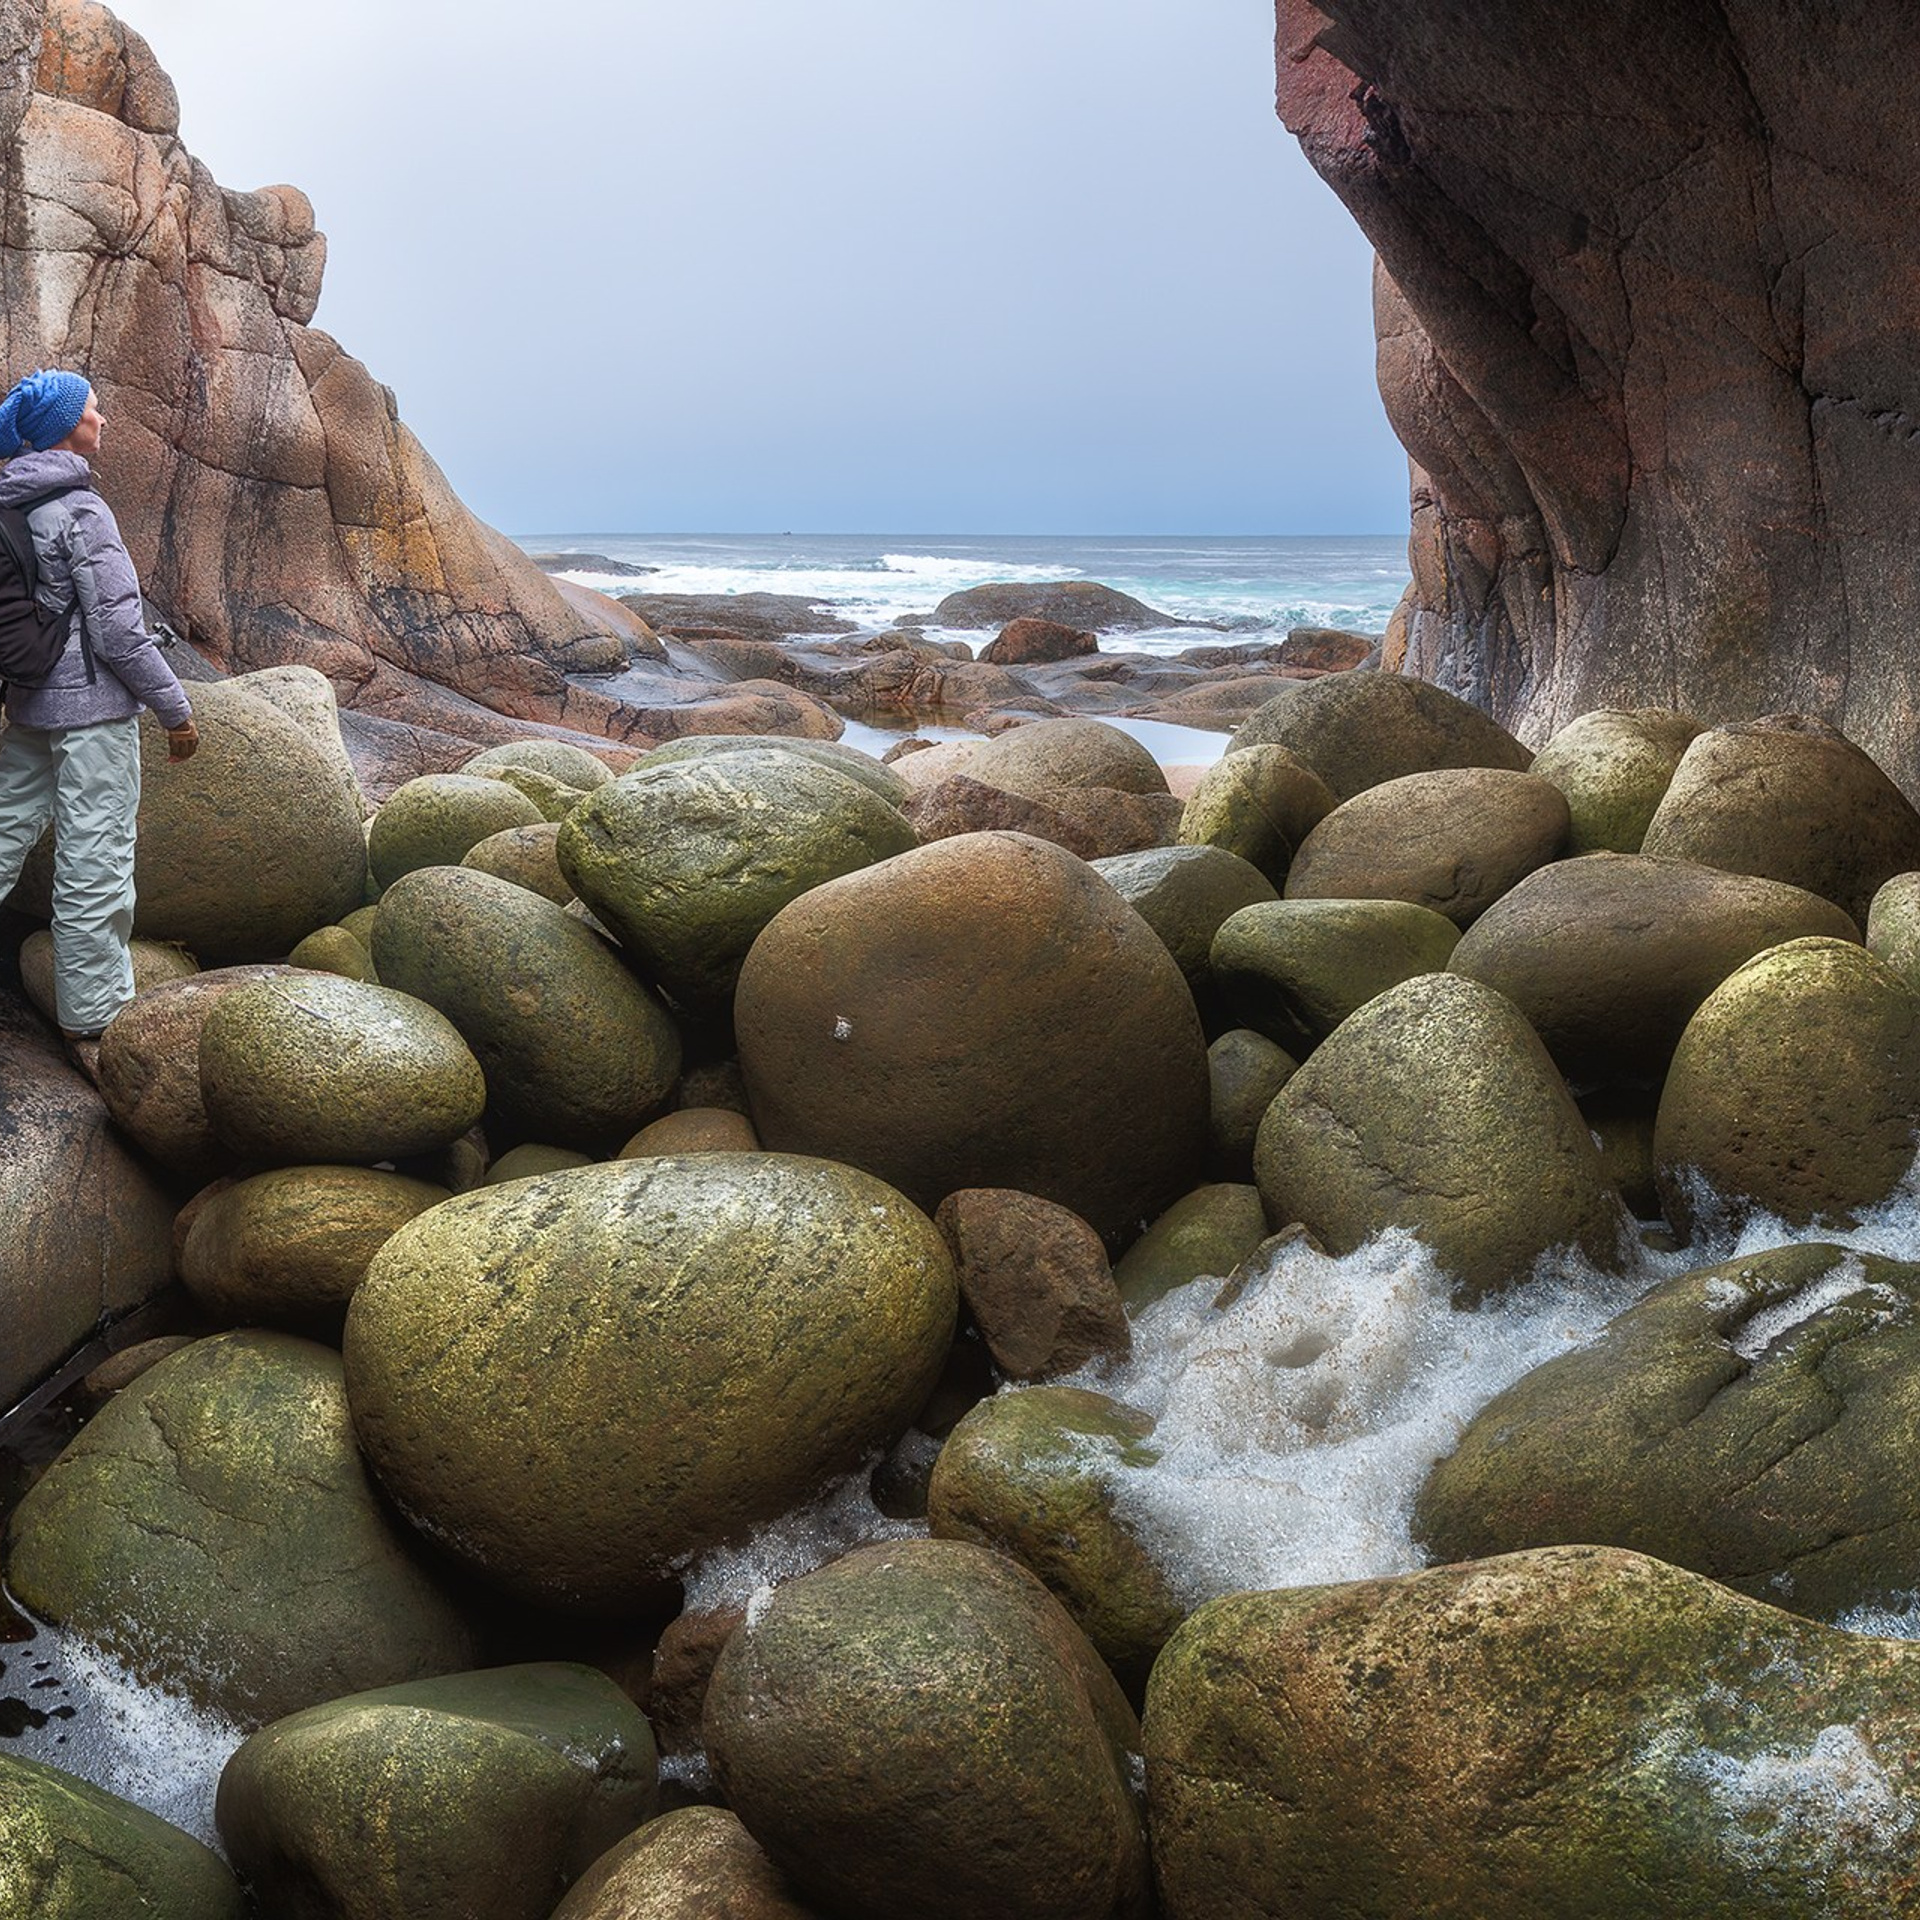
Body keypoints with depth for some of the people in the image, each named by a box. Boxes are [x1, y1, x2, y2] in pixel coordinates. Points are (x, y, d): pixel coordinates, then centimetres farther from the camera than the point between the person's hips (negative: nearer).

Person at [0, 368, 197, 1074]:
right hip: (91, 705, -9)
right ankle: (94, 1023, 8)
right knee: (95, 864, -1)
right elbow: (117, 628, -17)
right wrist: (176, 710, -10)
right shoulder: (80, 510, -16)